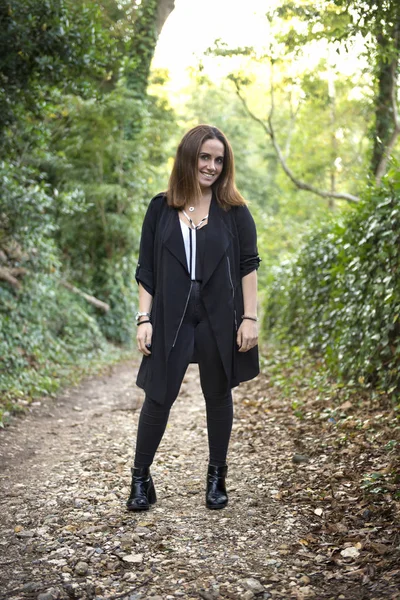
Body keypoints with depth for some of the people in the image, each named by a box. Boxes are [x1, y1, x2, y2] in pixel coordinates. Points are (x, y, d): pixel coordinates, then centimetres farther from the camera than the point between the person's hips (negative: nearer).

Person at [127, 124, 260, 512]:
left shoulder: (233, 210, 2)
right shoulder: (161, 209, 4)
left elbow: (248, 266, 1)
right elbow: (146, 269, 4)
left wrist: (250, 317, -5)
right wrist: (144, 318, -2)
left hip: (219, 320, 0)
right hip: (170, 319, 0)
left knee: (218, 396, 11)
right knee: (159, 397, 1)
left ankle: (217, 478, 26)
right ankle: (140, 479, 16)